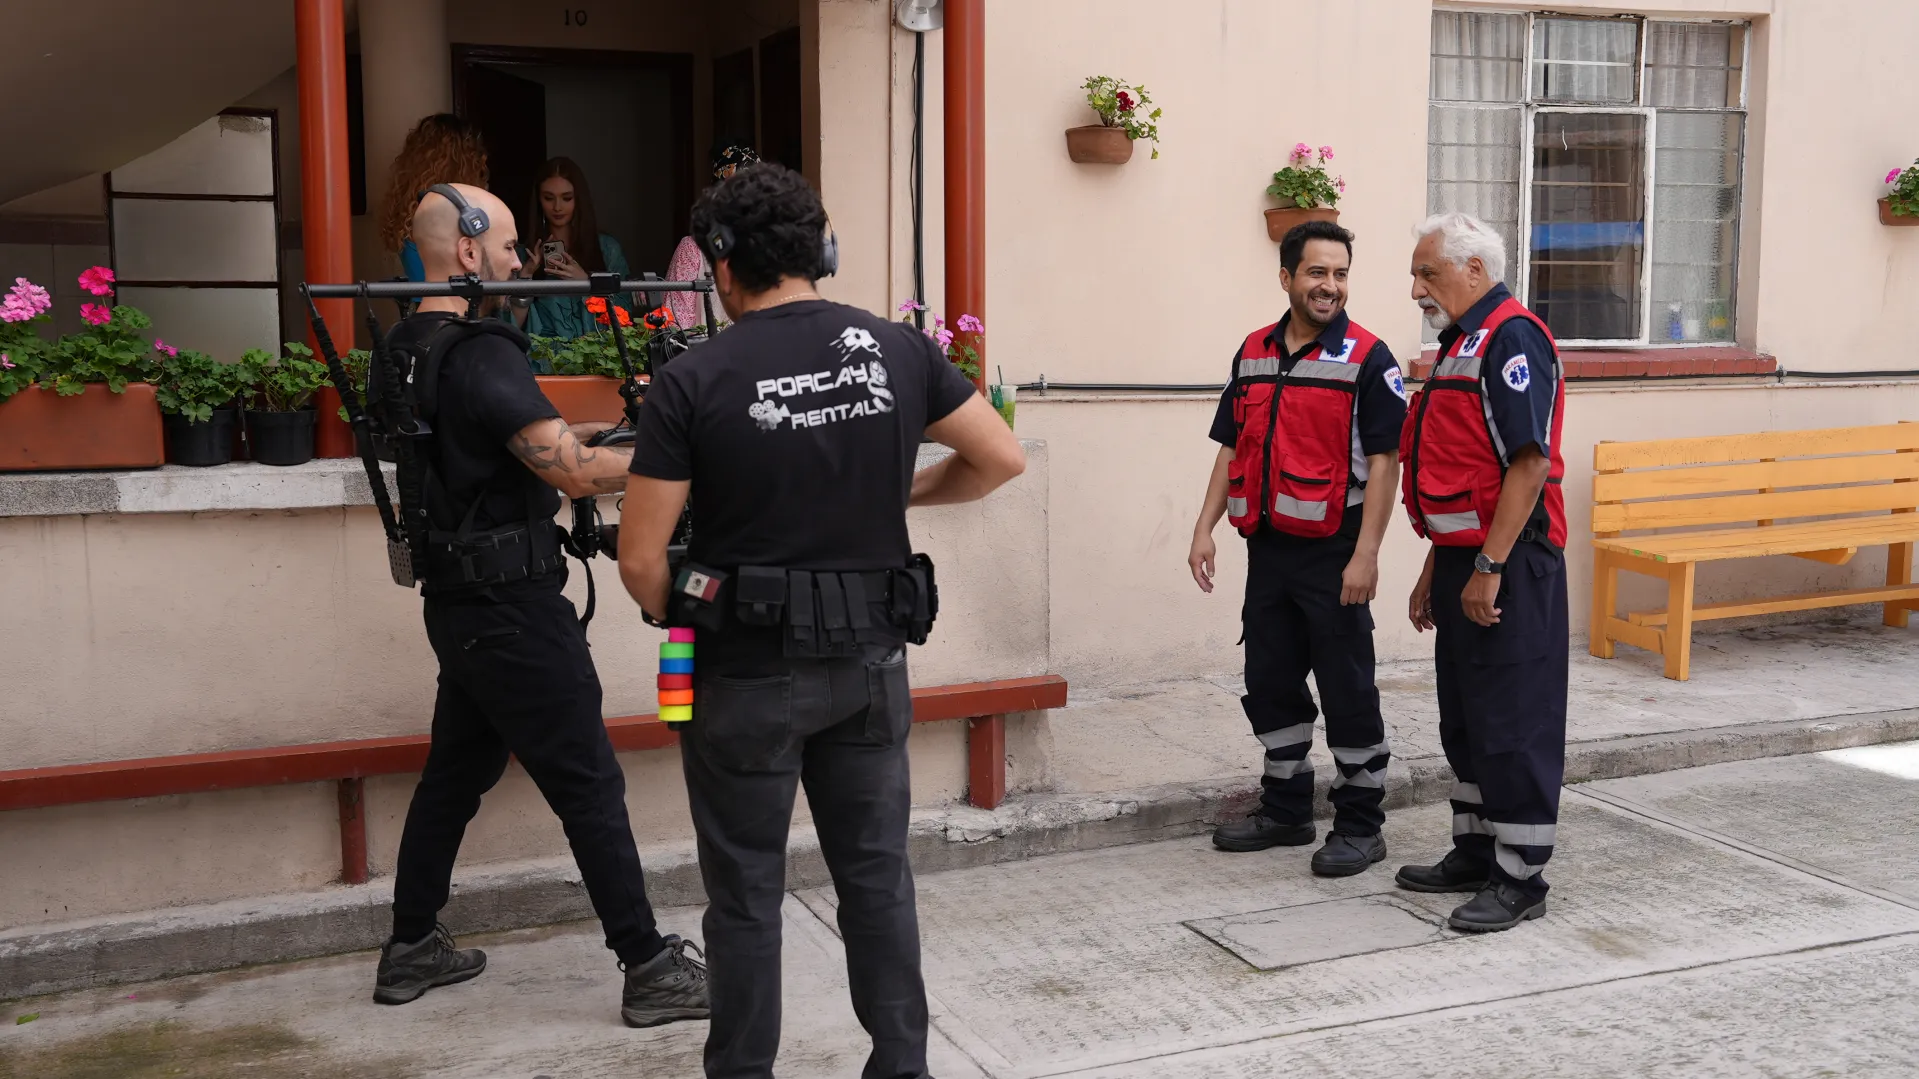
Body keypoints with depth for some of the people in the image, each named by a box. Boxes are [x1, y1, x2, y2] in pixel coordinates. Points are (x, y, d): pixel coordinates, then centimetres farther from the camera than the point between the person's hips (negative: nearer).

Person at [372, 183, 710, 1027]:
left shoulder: (407, 348, 10)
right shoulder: (480, 354, -20)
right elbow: (577, 470, -24)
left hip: (459, 602, 10)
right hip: (512, 608, -10)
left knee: (457, 770, 19)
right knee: (590, 786, -2)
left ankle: (411, 949, 28)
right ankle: (649, 969, 5)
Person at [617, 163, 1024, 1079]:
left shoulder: (693, 382, -12)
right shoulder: (897, 350, -2)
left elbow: (640, 560, -12)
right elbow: (1001, 459, 5)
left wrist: (683, 624, 8)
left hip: (749, 668, -3)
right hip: (872, 658, 4)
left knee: (747, 892, 10)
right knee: (877, 872, 16)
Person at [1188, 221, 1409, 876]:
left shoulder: (1367, 357, -7)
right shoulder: (1253, 353, 11)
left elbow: (1383, 460, -11)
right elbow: (1231, 449, 15)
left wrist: (1365, 554, -18)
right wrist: (1204, 528, 7)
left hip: (1332, 551, -6)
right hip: (1267, 546, 6)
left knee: (1347, 691, 2)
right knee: (1271, 683, 14)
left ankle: (1360, 827, 14)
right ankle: (1285, 812, 29)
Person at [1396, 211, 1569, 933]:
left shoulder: (1510, 338, -13)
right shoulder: (1462, 343, 18)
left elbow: (1529, 464, -22)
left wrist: (1488, 568, -23)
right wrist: (1435, 571, 22)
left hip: (1507, 566, -10)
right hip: (1464, 559, 10)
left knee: (1514, 724, -3)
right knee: (1465, 719, 16)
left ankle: (1520, 879, 5)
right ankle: (1474, 854, 28)